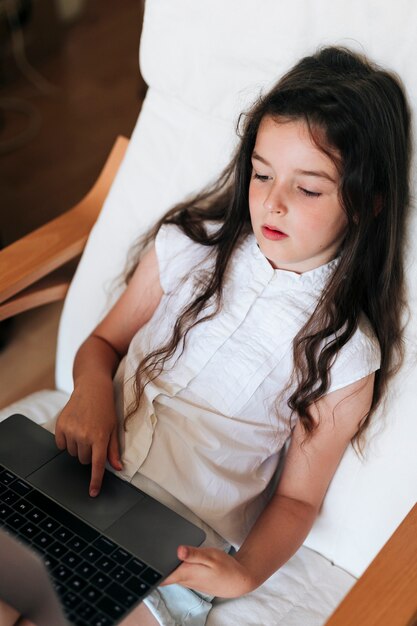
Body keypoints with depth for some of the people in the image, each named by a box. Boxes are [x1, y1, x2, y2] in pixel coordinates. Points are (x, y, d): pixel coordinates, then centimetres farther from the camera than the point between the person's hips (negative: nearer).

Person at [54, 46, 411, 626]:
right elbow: (105, 341, 13)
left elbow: (298, 498, 2)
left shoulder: (346, 354, -6)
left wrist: (247, 571, -17)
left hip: (183, 542, -3)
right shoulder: (188, 244, 3)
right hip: (84, 473, 3)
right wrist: (92, 387, -10)